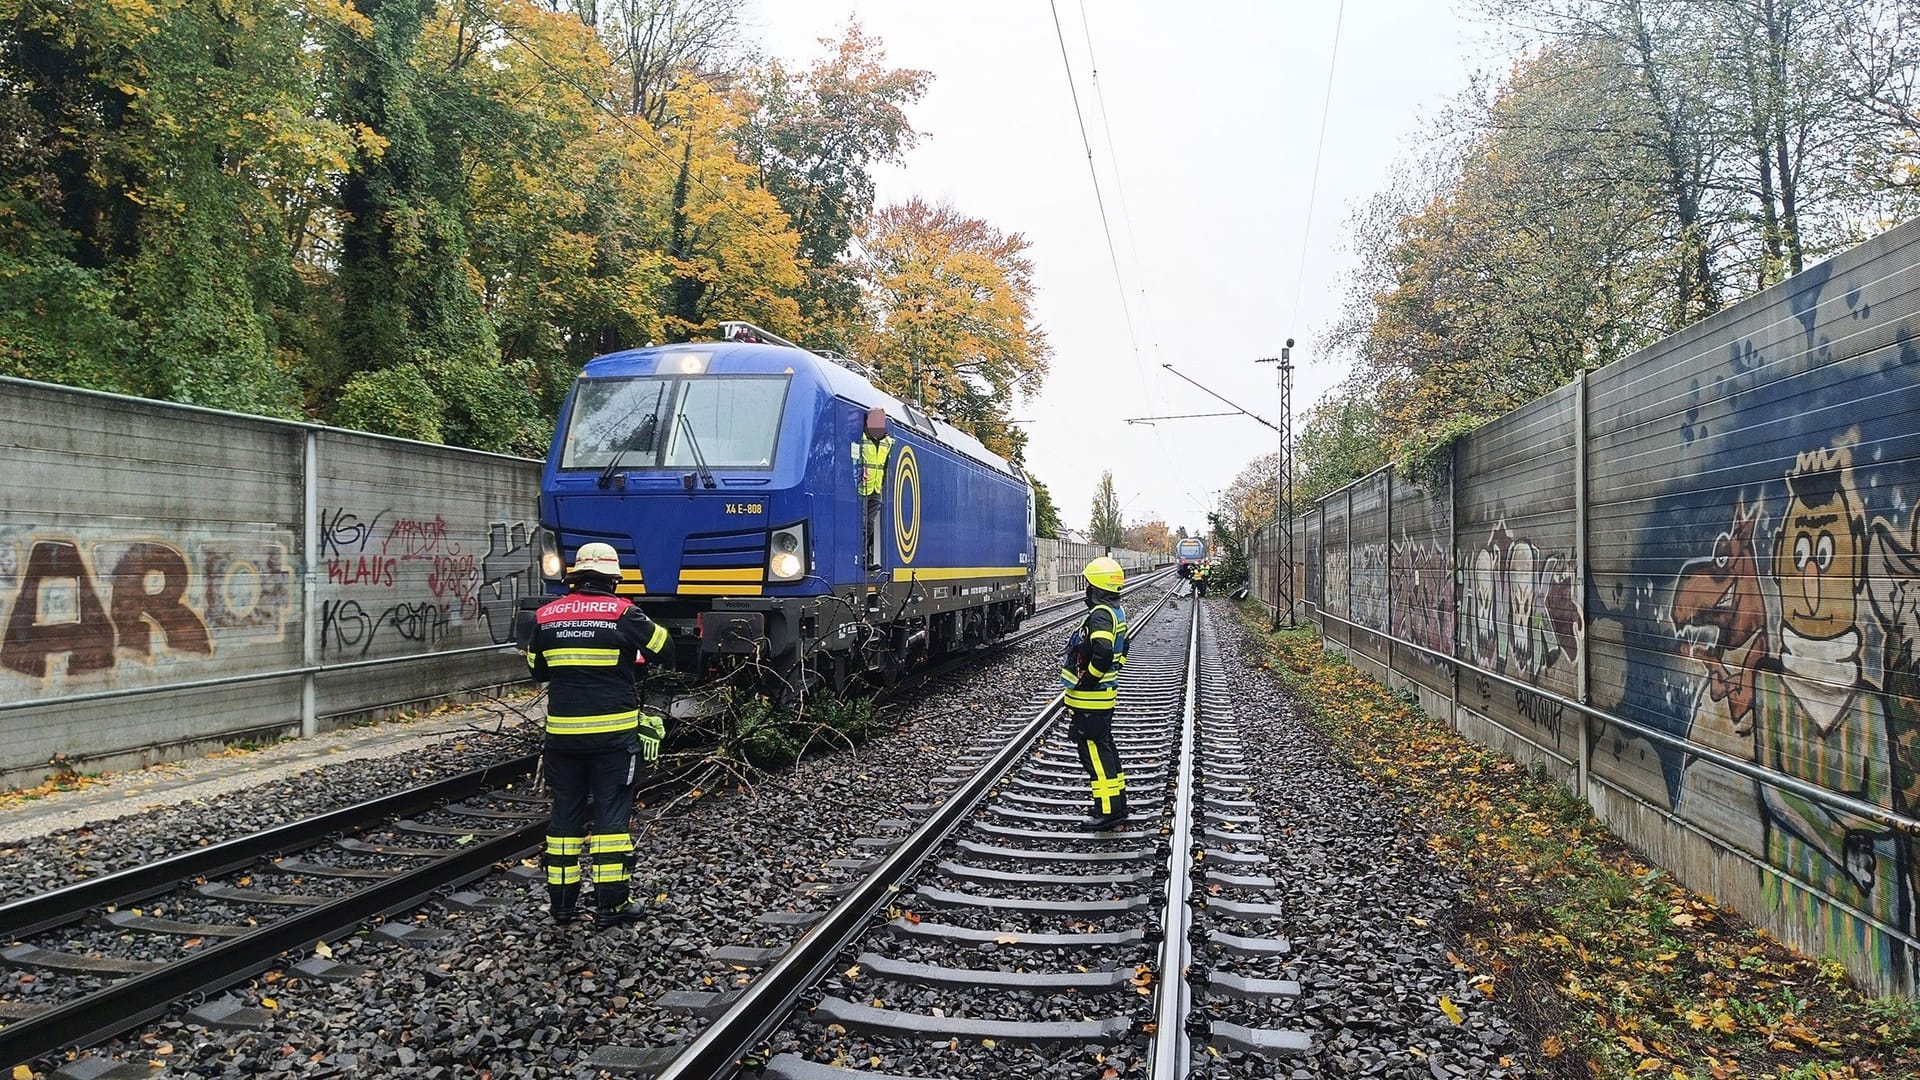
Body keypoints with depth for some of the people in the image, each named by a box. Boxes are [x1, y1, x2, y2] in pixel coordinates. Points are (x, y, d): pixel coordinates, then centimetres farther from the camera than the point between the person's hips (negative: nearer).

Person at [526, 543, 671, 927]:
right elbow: (662, 647, 3)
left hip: (562, 732, 4)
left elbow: (537, 671, 13)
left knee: (565, 811, 13)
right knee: (612, 812, 3)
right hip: (613, 732, -3)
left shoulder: (546, 616, 2)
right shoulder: (622, 613, -9)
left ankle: (562, 901, 18)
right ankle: (610, 903, 7)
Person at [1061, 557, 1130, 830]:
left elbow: (1102, 654, -35)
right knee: (1105, 747, 18)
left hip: (1090, 698, -10)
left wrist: (1085, 682, -23)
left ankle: (1108, 810, 3)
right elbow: (1121, 650, 21)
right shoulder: (1117, 613, 10)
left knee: (1095, 752, -2)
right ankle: (1118, 804, 27)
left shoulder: (1100, 616, -21)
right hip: (1106, 694, 10)